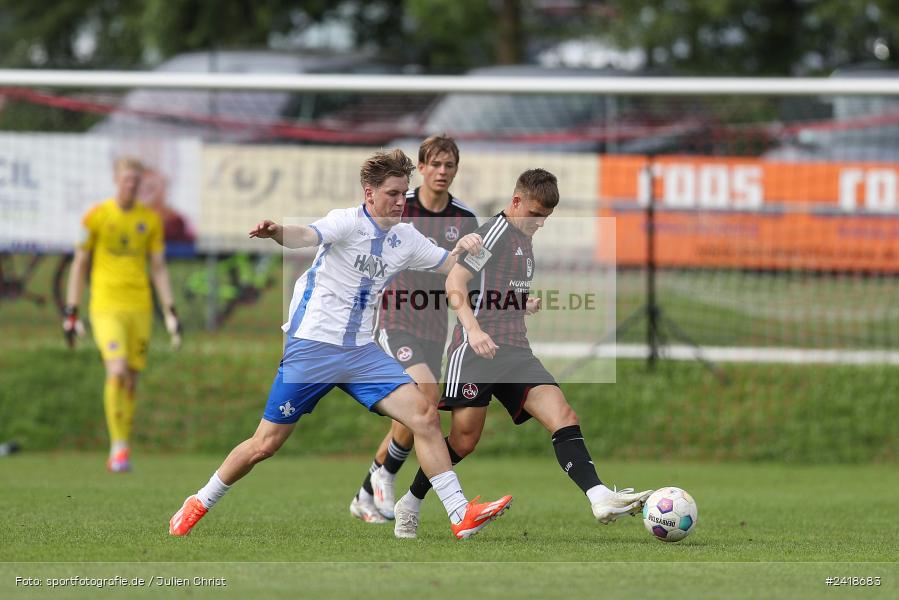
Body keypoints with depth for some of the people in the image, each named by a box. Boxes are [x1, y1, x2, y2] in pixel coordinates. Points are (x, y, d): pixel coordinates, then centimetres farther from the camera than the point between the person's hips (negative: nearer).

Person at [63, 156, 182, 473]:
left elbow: (159, 268, 13)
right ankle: (119, 446, -12)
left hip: (140, 306, 3)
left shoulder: (150, 219, 7)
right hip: (106, 306, -3)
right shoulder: (96, 216, -2)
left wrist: (170, 312, 6)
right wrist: (71, 313, 0)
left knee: (131, 379, 4)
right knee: (117, 371, -20)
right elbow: (79, 264, 3)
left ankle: (119, 453, 15)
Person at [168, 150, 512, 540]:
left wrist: (463, 247, -10)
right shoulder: (348, 222, -12)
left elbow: (449, 264, 15)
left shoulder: (405, 238, 8)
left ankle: (461, 515, -10)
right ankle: (199, 504, 20)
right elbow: (306, 236, -31)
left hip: (360, 352, 5)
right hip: (312, 346, -5)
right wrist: (276, 233, -54)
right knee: (265, 445, -1)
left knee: (423, 413, -11)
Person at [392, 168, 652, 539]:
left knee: (562, 417, -14)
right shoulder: (495, 231, -6)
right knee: (465, 439, -4)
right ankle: (409, 505, 18)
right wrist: (472, 328, -27)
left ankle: (600, 498, -30)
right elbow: (454, 283, -14)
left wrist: (525, 306, 16)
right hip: (476, 351, -7)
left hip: (516, 353, 8)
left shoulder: (524, 242, 22)